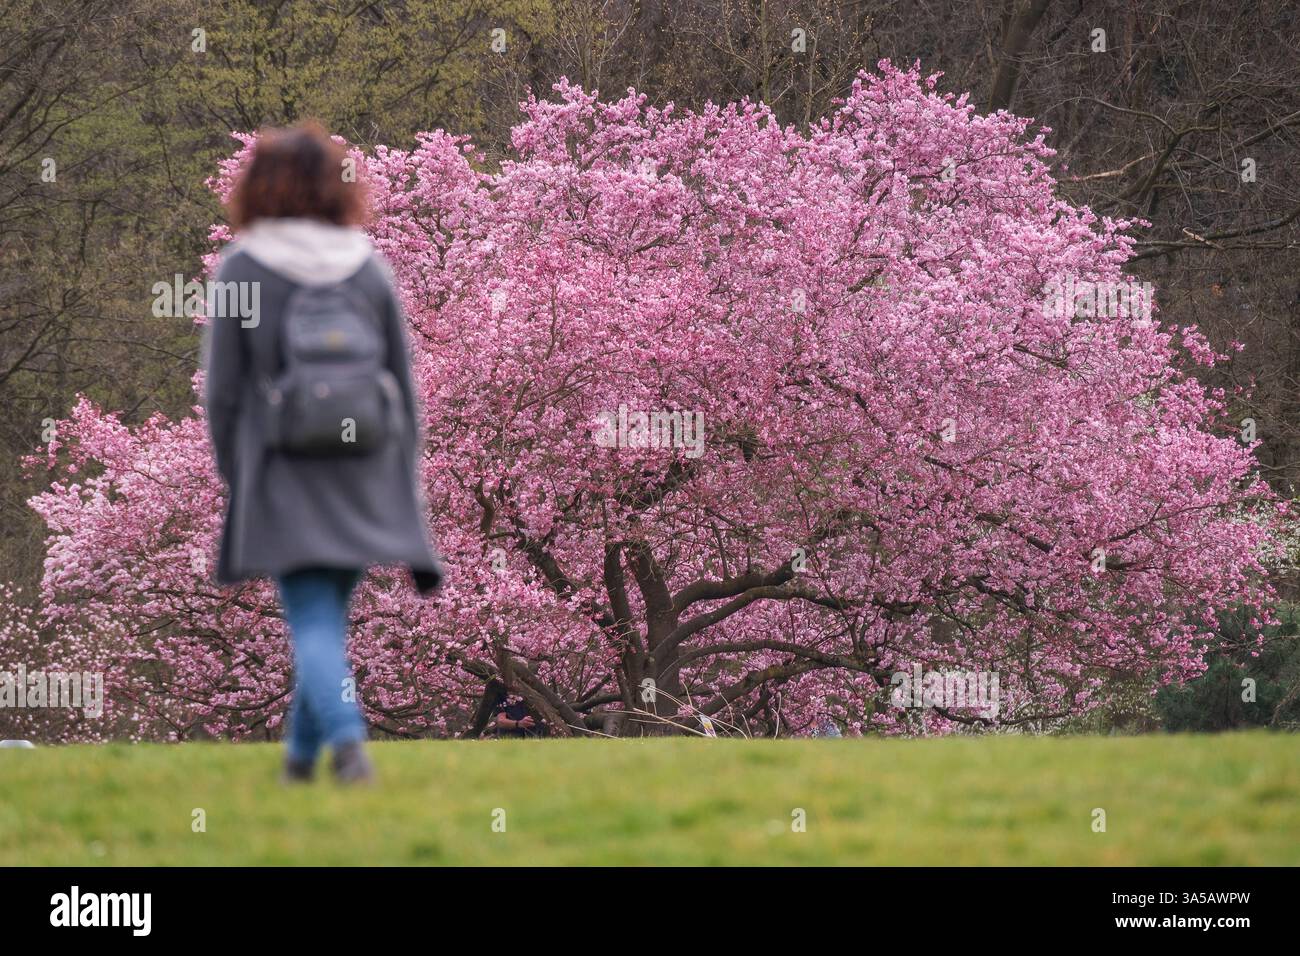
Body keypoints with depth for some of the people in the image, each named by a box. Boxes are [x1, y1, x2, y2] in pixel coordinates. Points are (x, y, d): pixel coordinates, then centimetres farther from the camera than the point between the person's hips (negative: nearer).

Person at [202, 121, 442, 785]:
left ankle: (347, 736, -25)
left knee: (312, 621, -3)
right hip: (365, 480, 3)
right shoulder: (369, 268, 3)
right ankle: (302, 751, 26)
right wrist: (403, 485, 15)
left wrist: (235, 478, 9)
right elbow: (403, 386, 7)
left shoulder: (240, 270, -5)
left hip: (285, 481, -3)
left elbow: (222, 392, -3)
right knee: (330, 614, 17)